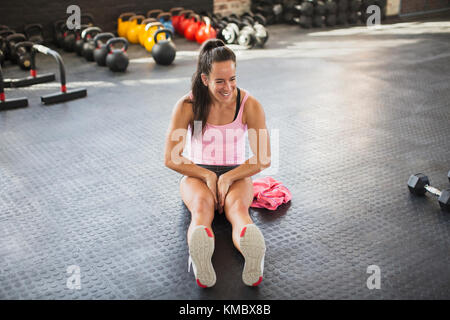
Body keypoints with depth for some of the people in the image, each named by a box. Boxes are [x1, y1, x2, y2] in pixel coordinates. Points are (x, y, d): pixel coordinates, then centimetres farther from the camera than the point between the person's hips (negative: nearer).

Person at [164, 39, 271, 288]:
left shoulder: (250, 105, -9)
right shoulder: (188, 106, -11)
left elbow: (263, 159, -11)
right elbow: (171, 158, -9)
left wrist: (227, 178, -19)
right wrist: (208, 176, -15)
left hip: (236, 174, 1)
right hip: (197, 174, 0)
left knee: (238, 207, -36)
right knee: (202, 206, -37)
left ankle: (253, 257, -69)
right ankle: (200, 261, -70)